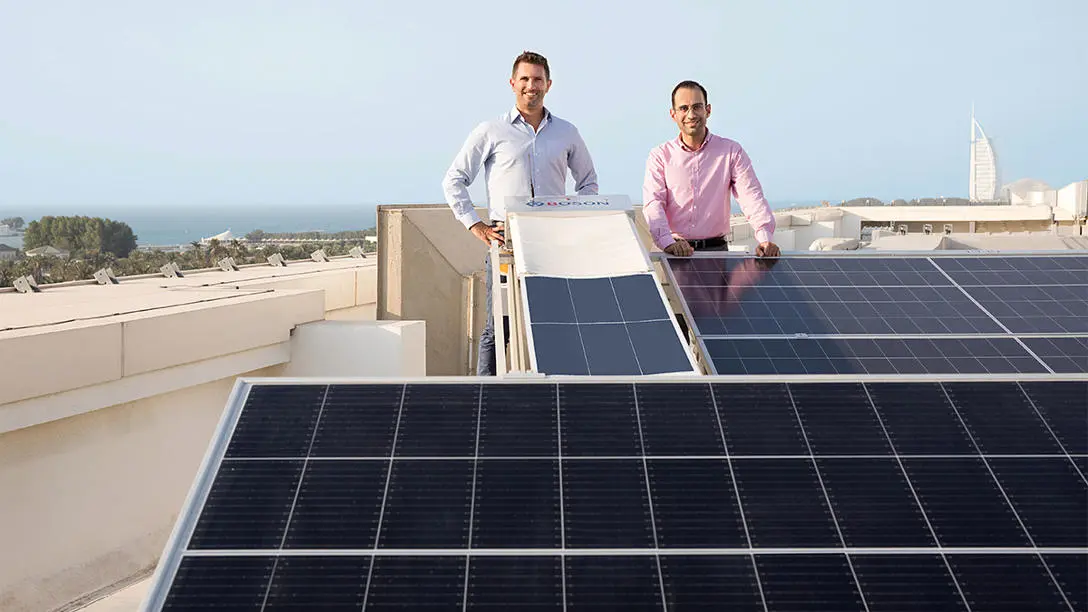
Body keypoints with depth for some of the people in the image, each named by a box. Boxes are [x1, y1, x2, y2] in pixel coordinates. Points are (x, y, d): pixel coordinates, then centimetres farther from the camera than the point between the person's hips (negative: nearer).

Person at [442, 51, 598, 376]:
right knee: (498, 325, -4)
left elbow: (588, 181, 25)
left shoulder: (567, 133, 14)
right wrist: (476, 225, -1)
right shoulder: (491, 131, 6)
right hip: (506, 237, -2)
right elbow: (454, 180, 7)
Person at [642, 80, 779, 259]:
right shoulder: (660, 155, 7)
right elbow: (653, 203, -6)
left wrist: (765, 239, -20)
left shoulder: (731, 151, 9)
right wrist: (668, 243, -25)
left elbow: (751, 197, -1)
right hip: (674, 254, 0)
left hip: (716, 250, 0)